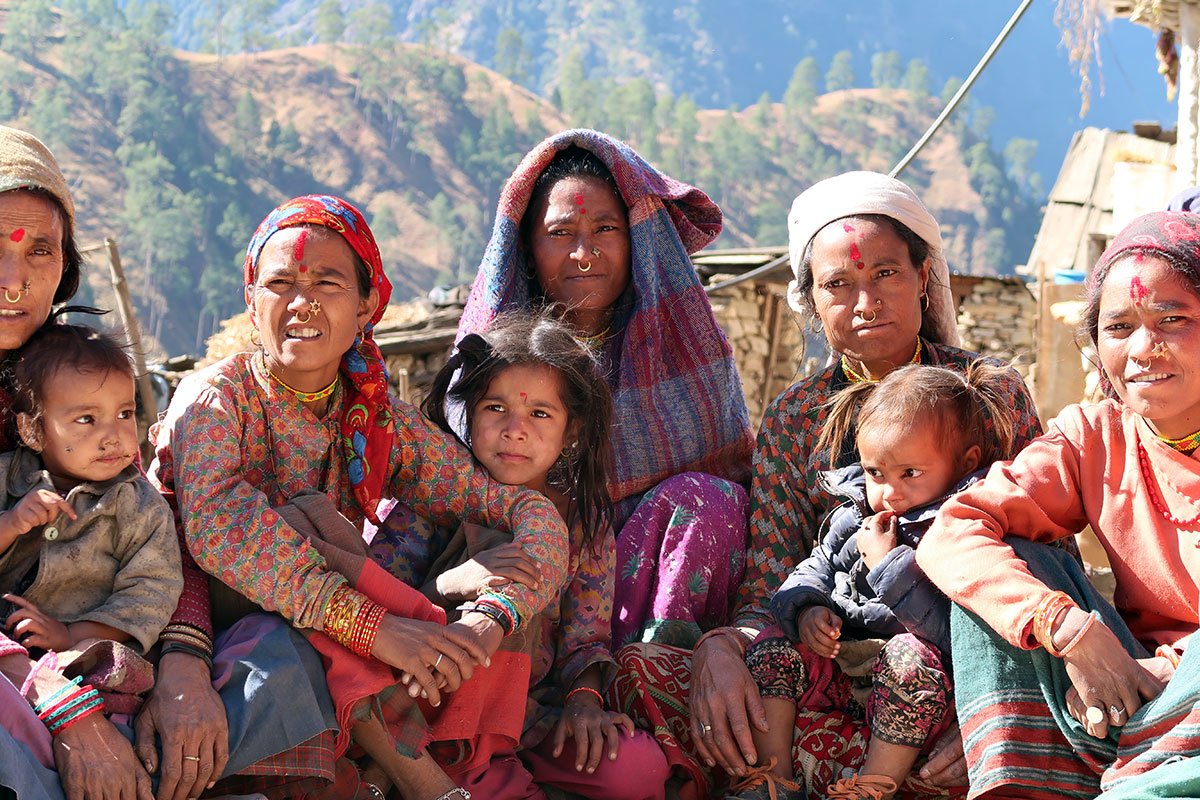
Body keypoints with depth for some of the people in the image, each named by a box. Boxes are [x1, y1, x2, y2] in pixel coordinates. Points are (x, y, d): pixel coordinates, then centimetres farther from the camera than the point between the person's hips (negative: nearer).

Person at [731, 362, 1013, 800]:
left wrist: (887, 562, -23)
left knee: (912, 656, -37)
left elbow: (950, 630, -26)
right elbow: (813, 570, 17)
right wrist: (807, 610, -8)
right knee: (771, 646, -7)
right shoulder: (853, 518, 9)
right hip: (841, 666, 7)